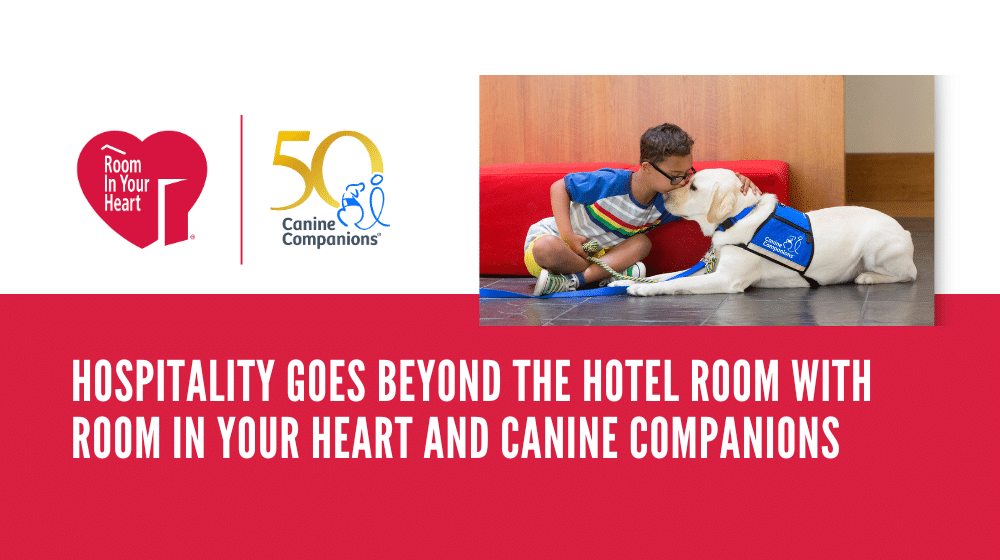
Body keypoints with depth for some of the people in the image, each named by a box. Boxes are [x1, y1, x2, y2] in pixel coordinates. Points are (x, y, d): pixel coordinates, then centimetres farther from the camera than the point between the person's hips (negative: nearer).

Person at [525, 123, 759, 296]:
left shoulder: (665, 204, -8)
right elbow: (559, 187, -16)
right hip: (550, 237, -5)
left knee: (642, 243, -19)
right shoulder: (611, 183, -27)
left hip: (592, 254, 5)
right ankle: (615, 274, -19)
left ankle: (573, 280, -31)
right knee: (548, 248, -42)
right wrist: (568, 236, -27)